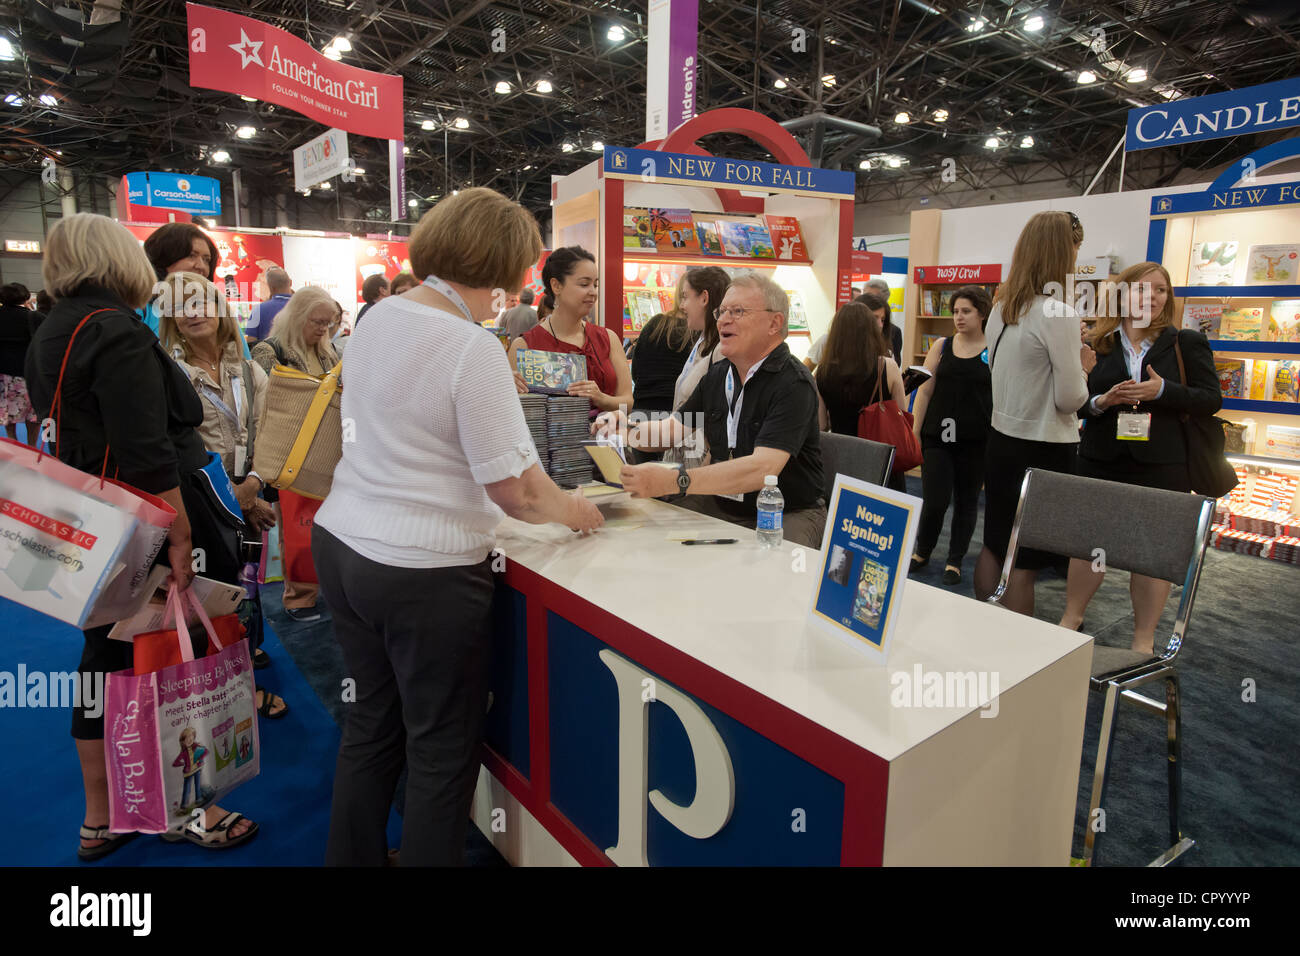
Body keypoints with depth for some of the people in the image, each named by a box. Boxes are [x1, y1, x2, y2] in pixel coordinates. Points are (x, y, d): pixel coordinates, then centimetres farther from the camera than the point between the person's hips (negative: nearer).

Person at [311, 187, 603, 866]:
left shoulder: (377, 317, 4)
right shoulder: (473, 351, -21)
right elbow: (514, 489, -21)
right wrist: (571, 512, -2)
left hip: (341, 543, 8)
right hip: (423, 573, -8)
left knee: (371, 724, 23)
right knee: (442, 750, 11)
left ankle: (352, 857, 41)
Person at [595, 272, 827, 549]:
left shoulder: (794, 384, -18)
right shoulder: (718, 375, 7)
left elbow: (762, 468, -31)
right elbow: (674, 427, 16)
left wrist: (675, 481, -40)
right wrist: (626, 432, -7)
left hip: (789, 514, -6)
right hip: (721, 504, 7)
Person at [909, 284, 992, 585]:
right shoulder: (941, 347, 6)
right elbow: (924, 391, 7)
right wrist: (914, 432, 3)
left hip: (975, 441, -1)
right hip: (938, 437, 1)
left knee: (966, 500, 9)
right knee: (934, 500, -3)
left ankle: (955, 560, 24)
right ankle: (922, 552, 22)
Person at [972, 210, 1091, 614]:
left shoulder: (1001, 306, 5)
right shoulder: (1059, 314, -18)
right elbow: (1071, 399, -16)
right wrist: (1081, 364, 3)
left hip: (1001, 439, 8)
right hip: (1044, 449, -8)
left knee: (994, 546, 17)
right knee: (1026, 562, 1)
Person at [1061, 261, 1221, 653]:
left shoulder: (1187, 343, 3)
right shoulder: (1097, 344, 4)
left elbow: (1211, 399, -1)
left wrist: (1163, 390, -16)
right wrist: (1101, 401, -16)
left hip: (1162, 466, -1)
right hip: (1100, 461, 1)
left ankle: (1144, 638, 19)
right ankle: (1071, 617, 27)